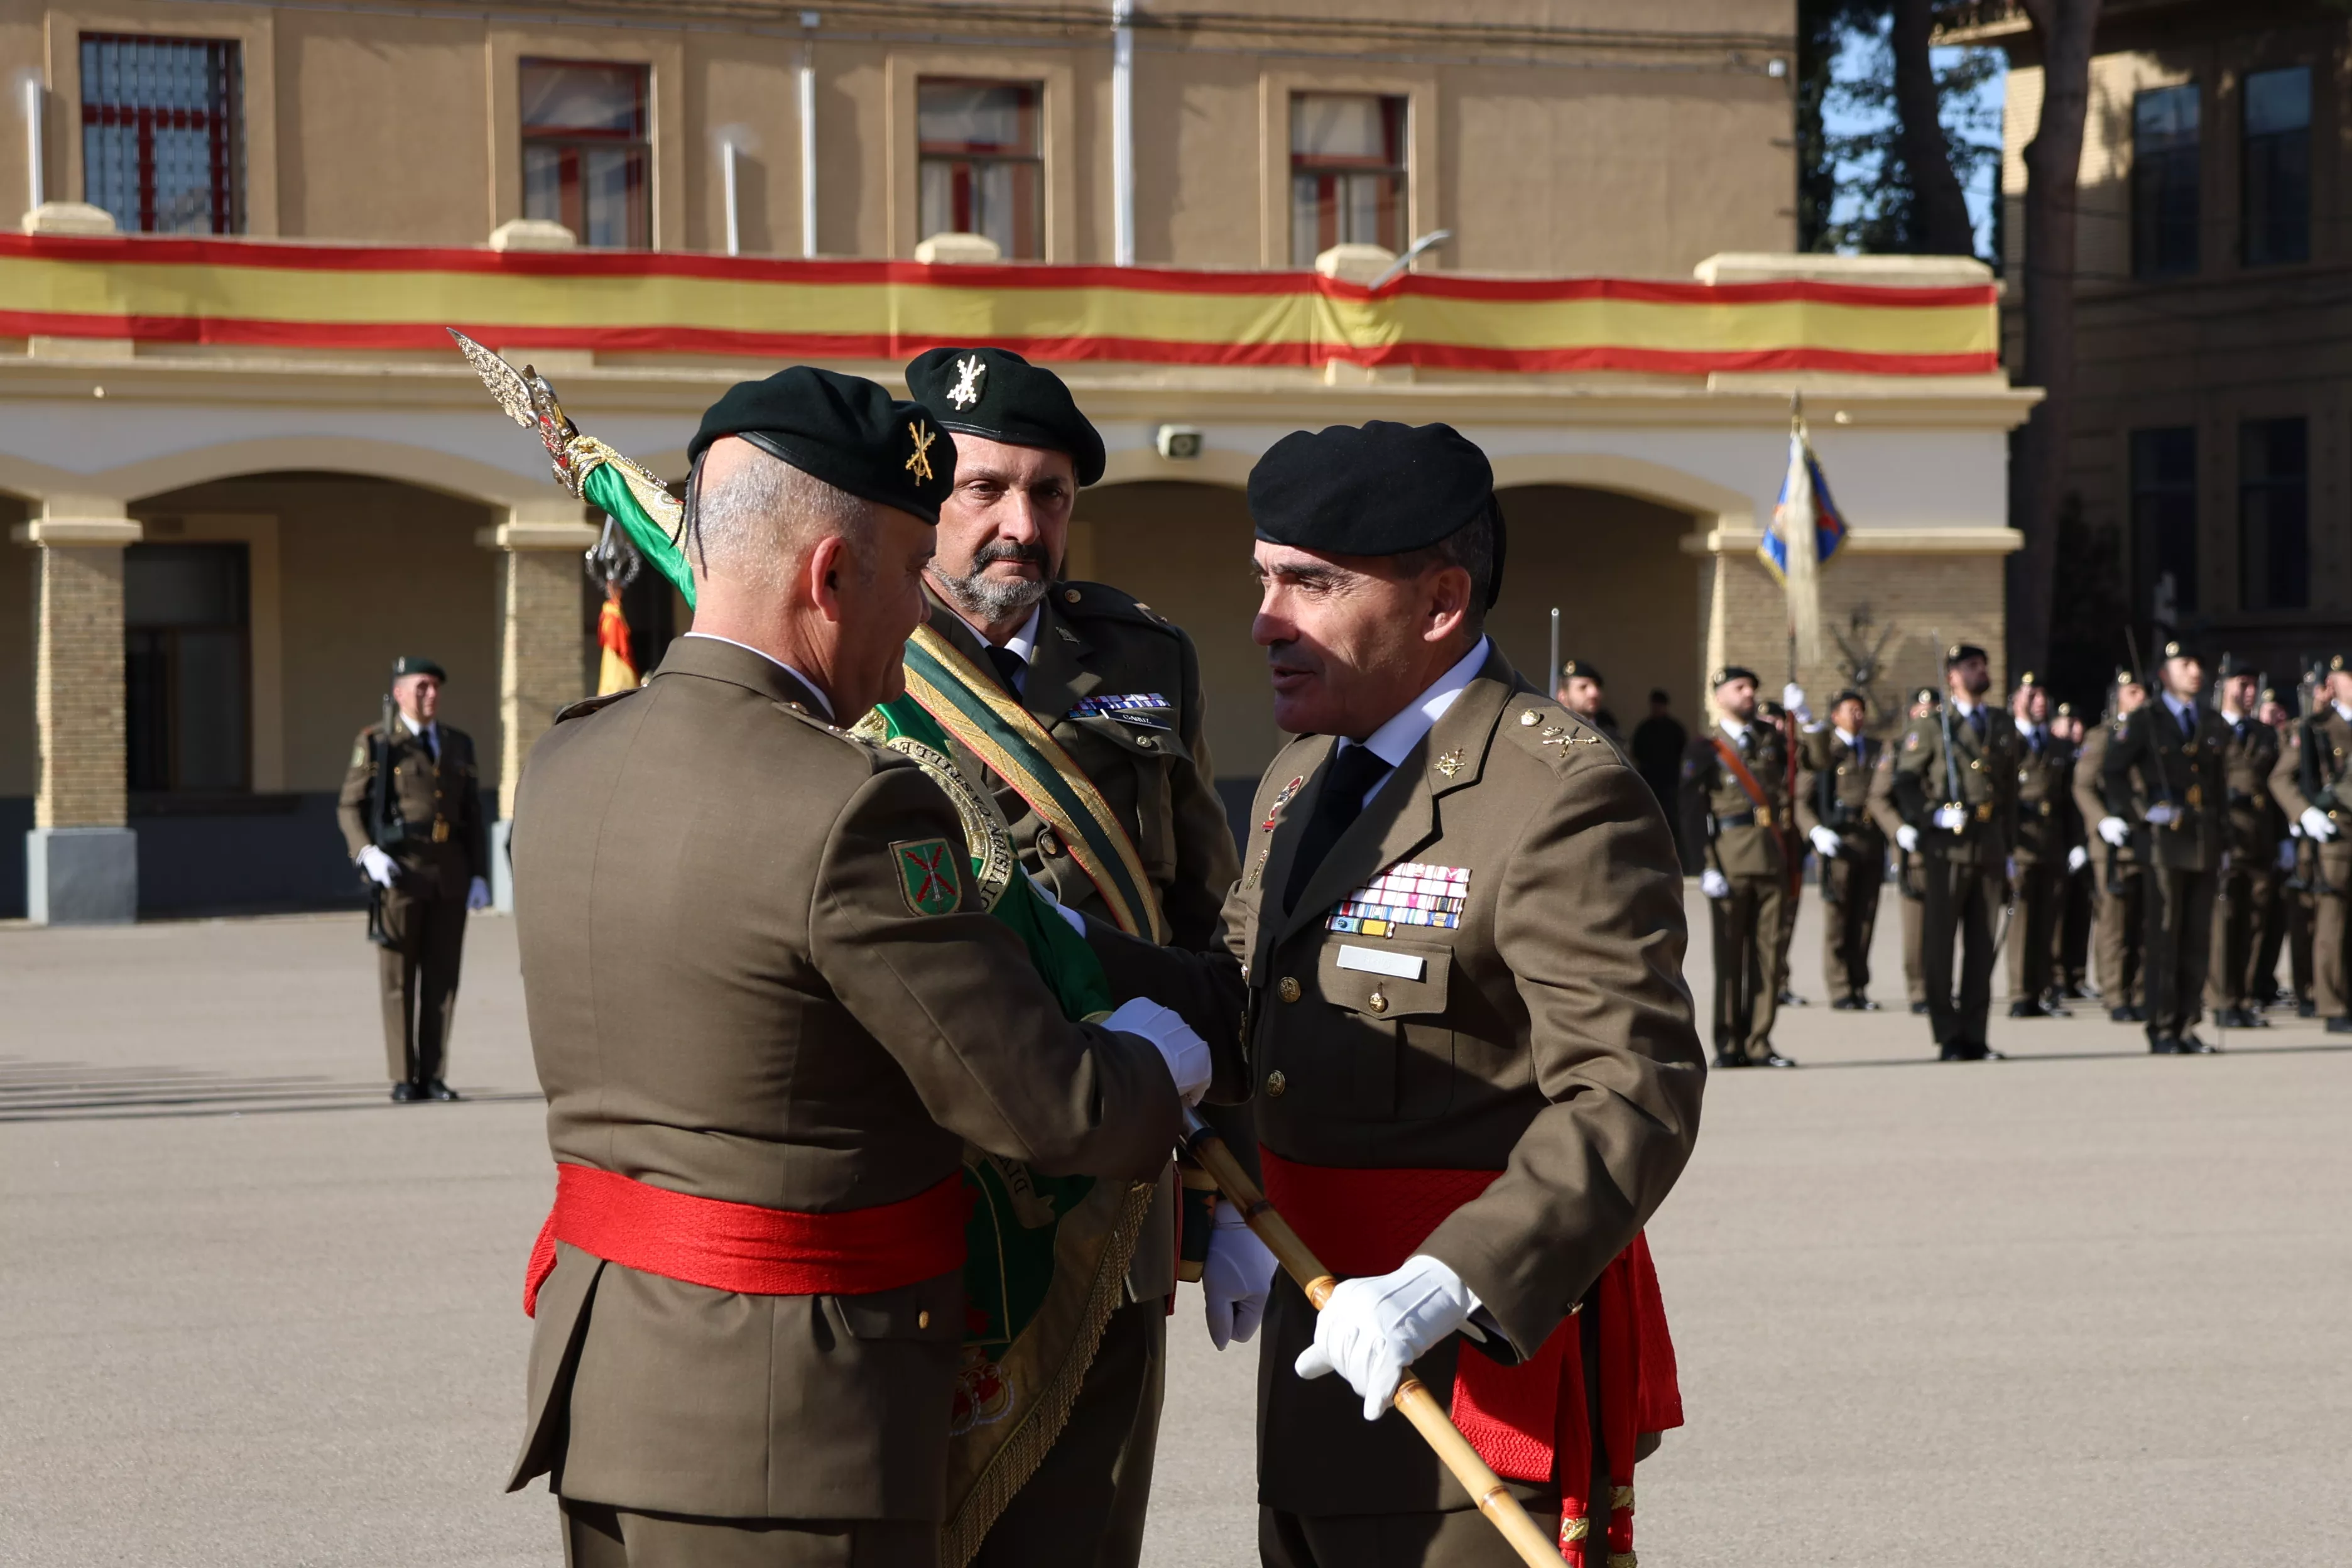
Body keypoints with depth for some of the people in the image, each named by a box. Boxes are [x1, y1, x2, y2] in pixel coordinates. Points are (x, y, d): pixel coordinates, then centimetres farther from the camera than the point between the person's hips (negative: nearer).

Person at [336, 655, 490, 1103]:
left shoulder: (458, 745, 14)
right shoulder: (375, 744, 2)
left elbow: (473, 815, 14)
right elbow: (350, 807, 1)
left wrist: (480, 876, 5)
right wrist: (367, 854, -16)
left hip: (450, 876, 4)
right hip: (399, 873, -4)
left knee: (443, 977, 2)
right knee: (398, 978, -1)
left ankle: (433, 1076, 7)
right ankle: (403, 1078, 3)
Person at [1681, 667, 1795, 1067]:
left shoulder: (1770, 738, 18)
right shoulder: (1704, 749, 4)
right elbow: (1693, 812, -2)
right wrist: (1707, 866, -11)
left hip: (1772, 857, 4)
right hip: (1729, 859, -4)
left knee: (1768, 951, 2)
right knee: (1730, 953, -2)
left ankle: (1759, 1043, 7)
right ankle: (1729, 1045, 3)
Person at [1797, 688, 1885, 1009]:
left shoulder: (1878, 750, 18)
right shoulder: (1822, 750, 3)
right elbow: (1802, 800, -1)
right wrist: (1816, 832, -15)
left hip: (1872, 841, 4)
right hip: (1839, 842, -4)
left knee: (1865, 919, 6)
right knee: (1837, 919, -3)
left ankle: (1859, 988, 12)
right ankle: (1840, 991, 1)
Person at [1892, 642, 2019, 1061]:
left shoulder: (2003, 727, 17)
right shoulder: (1930, 727, 1)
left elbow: (2010, 792, 20)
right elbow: (1905, 783, -1)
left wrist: (2010, 849, 16)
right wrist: (1934, 815, -16)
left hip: (1990, 848, 5)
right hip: (1946, 846, -4)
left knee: (1982, 946, 5)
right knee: (1939, 943, -4)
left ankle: (1974, 1035, 9)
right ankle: (1948, 1038, 1)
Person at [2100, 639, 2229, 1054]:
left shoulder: (2213, 724, 16)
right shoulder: (2146, 721, 1)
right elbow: (2112, 771, -2)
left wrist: (2223, 841, 16)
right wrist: (2138, 814, -11)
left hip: (2206, 843, 5)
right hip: (2165, 841, -5)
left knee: (2198, 939, 5)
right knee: (2163, 937, -6)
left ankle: (2186, 1026, 10)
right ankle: (2161, 1029, -2)